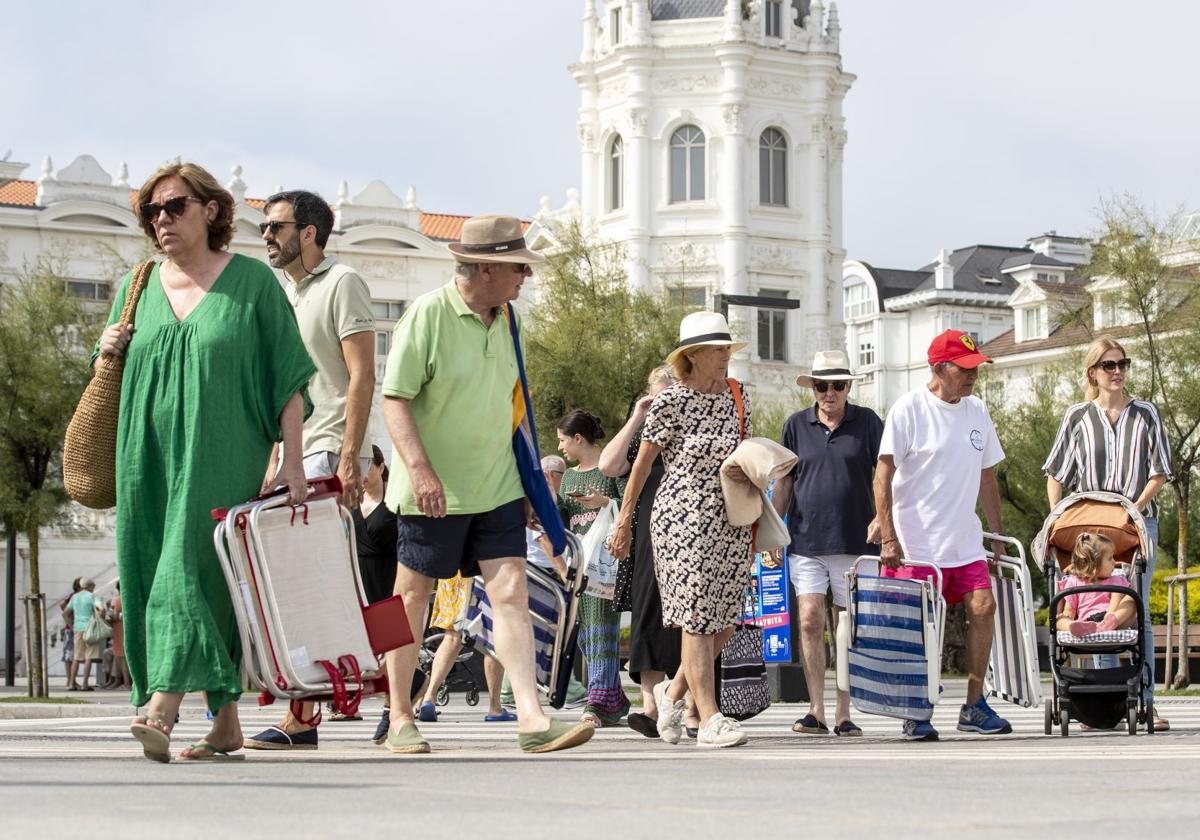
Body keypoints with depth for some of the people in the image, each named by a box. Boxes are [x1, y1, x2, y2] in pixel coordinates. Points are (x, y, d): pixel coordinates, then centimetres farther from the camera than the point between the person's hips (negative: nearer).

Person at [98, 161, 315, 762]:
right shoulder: (137, 289, 14)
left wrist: (293, 459, -8)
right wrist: (108, 352, -1)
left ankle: (162, 709, -26)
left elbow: (288, 376, -1)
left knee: (191, 567, -17)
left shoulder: (252, 282, 1)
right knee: (151, 573, 3)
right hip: (149, 459, 5)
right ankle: (225, 721, 11)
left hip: (222, 458, -5)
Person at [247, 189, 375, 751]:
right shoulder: (285, 296, 22)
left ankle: (301, 719, -14)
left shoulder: (341, 283, -3)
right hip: (295, 459, 8)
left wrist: (349, 456, -19)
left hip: (330, 455, -8)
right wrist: (273, 462, 18)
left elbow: (362, 376, -11)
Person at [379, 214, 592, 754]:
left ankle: (530, 718, -9)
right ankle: (400, 719, 17)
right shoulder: (428, 315, -11)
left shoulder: (502, 319, 11)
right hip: (435, 492, -6)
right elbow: (394, 399, -14)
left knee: (511, 593, -5)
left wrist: (528, 473, 21)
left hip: (497, 488, 6)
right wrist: (419, 468, -25)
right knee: (412, 597, 6)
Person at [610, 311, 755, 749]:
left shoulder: (737, 395, 9)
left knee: (725, 618, 5)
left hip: (731, 521, 6)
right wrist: (625, 520, 0)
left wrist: (750, 471, 0)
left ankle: (674, 691, 26)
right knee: (697, 617, -7)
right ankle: (710, 718, -7)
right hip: (684, 518, -6)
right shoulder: (672, 401, -7)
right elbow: (642, 463, -1)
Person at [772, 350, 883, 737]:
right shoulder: (796, 425, 9)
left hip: (854, 541, -1)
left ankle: (844, 714, 10)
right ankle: (816, 710, -4)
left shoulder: (867, 422, 5)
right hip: (805, 541, 1)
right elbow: (784, 483, 13)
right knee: (810, 620, -9)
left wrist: (882, 517, -12)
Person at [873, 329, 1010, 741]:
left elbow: (986, 476, 20)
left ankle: (974, 706, 6)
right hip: (916, 544, -6)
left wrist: (998, 535, 18)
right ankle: (915, 715, 7)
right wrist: (888, 537, -16)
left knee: (983, 606, -5)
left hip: (965, 541, 6)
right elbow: (883, 476, -10)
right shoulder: (909, 408, -8)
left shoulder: (977, 410, 12)